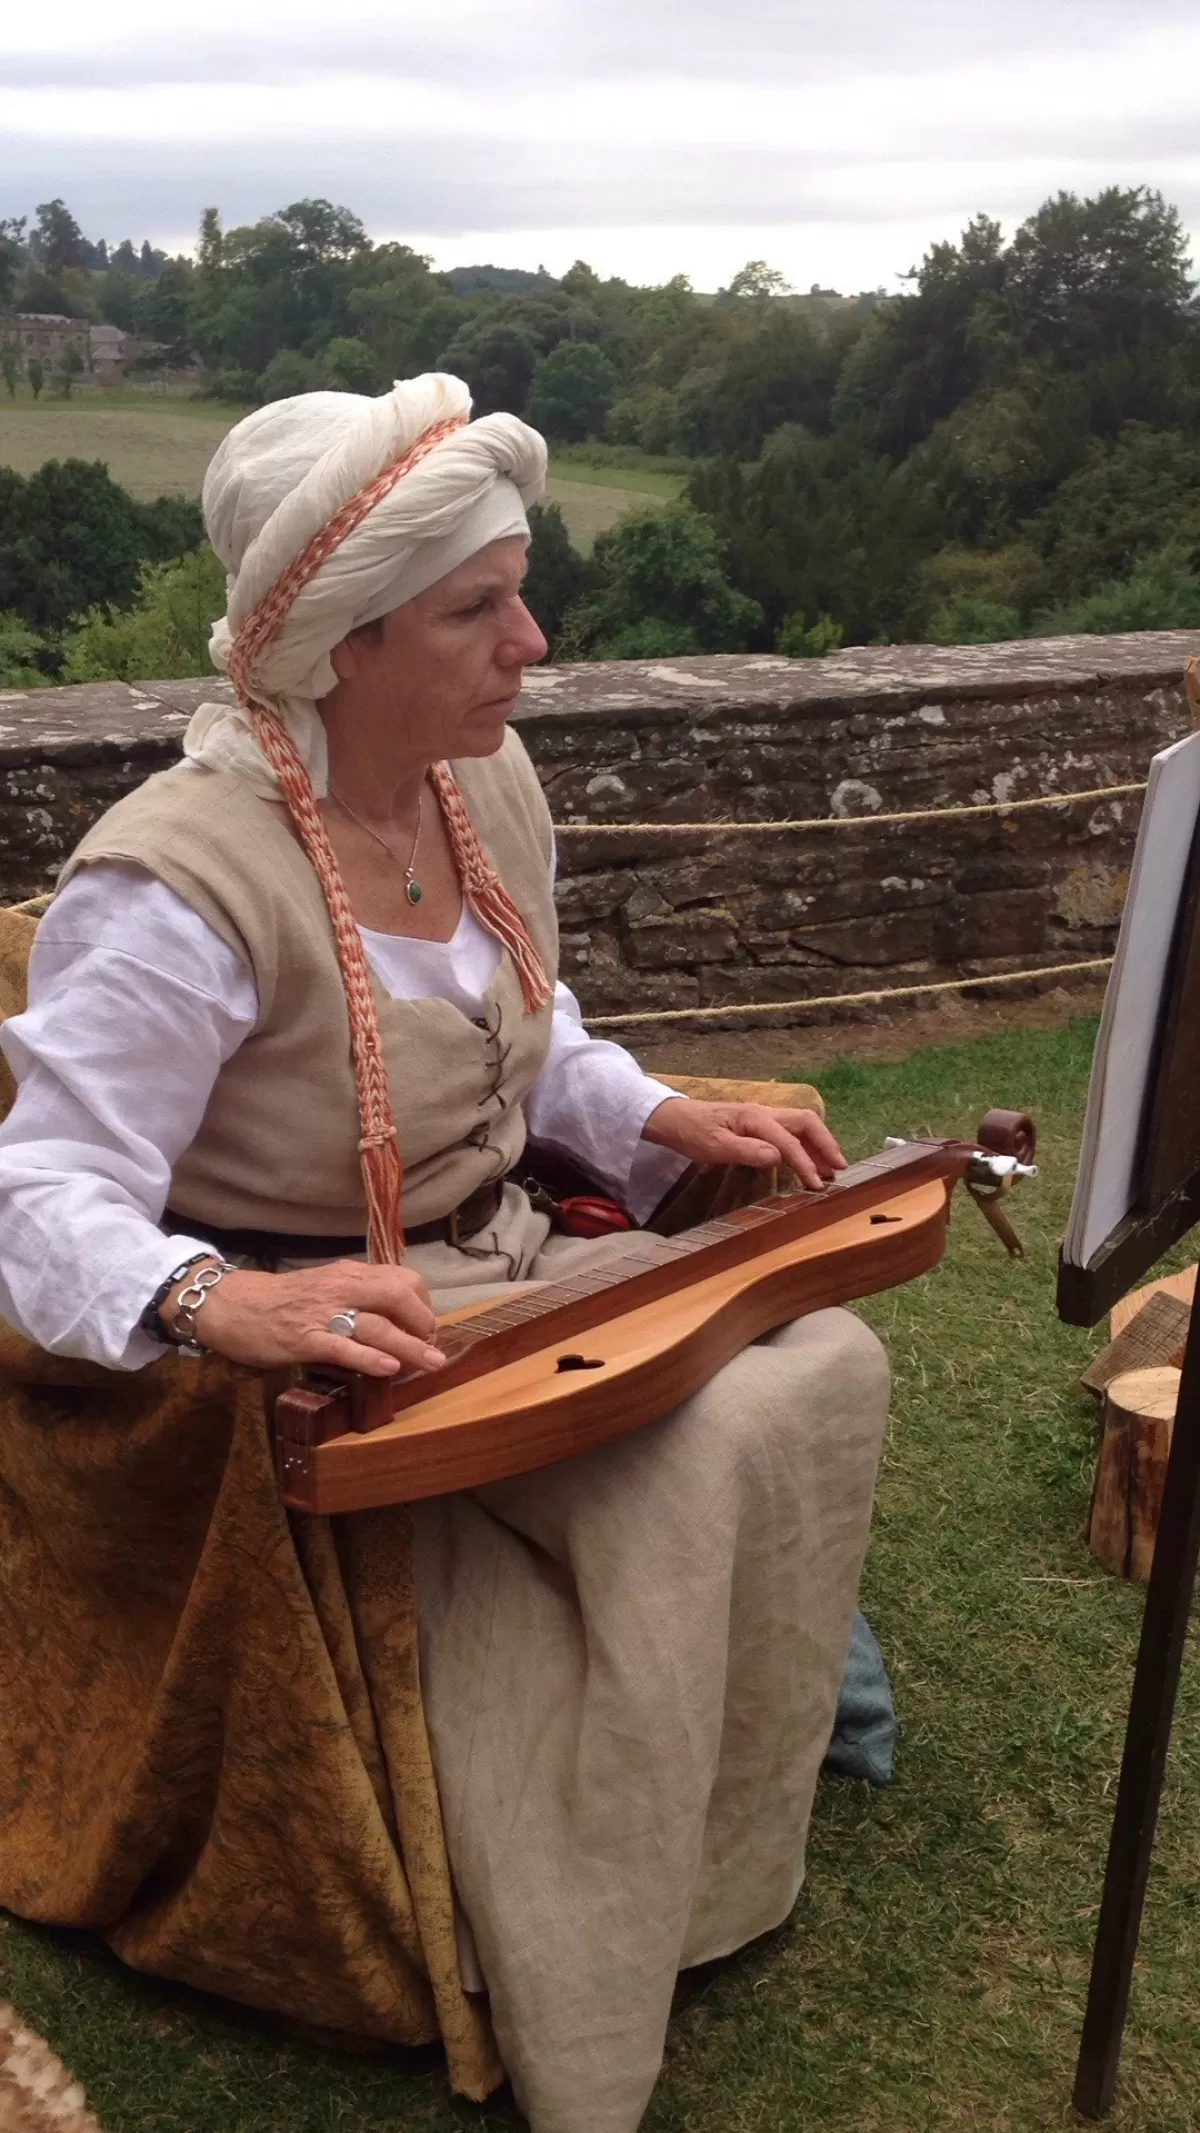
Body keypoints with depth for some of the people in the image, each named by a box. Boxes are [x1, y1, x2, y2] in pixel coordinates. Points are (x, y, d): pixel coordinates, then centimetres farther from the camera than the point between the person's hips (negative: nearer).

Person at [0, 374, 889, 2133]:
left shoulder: (490, 781, 0)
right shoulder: (182, 882, -26)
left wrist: (672, 1126, 0)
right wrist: (221, 1300, -46)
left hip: (508, 1279, 8)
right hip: (317, 1362, -8)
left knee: (828, 1360, -4)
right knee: (688, 1472, -25)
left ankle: (721, 1842, 17)